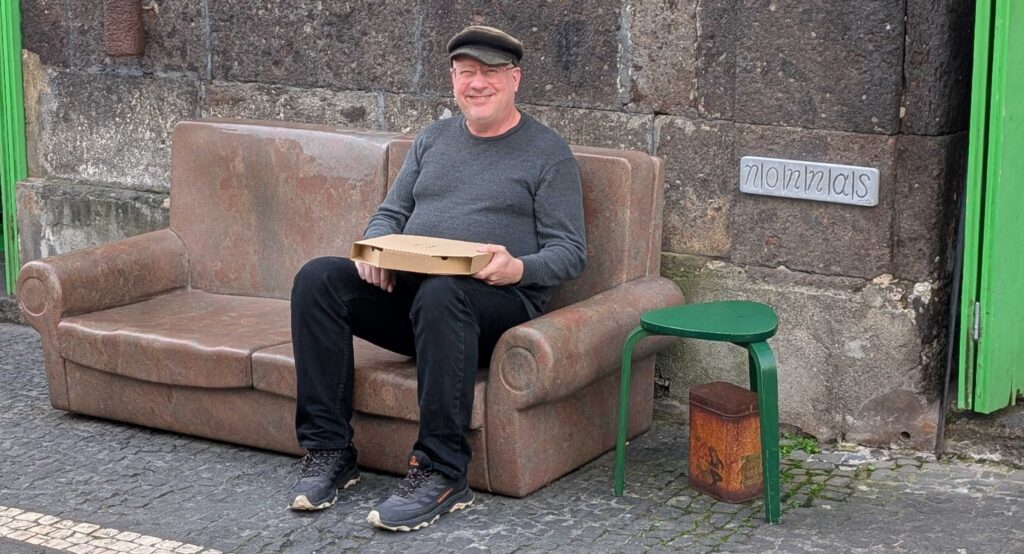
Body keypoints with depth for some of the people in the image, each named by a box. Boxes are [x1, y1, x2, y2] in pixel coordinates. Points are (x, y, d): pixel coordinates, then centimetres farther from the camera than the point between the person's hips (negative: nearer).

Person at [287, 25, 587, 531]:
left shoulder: (547, 152, 6)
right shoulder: (433, 139, 22)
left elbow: (570, 252, 0)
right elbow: (389, 215, 22)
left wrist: (519, 268, -22)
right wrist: (376, 249, -3)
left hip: (497, 300, -5)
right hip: (404, 289, 5)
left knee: (440, 294, -40)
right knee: (317, 278, -19)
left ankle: (442, 471, -35)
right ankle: (328, 448, -18)